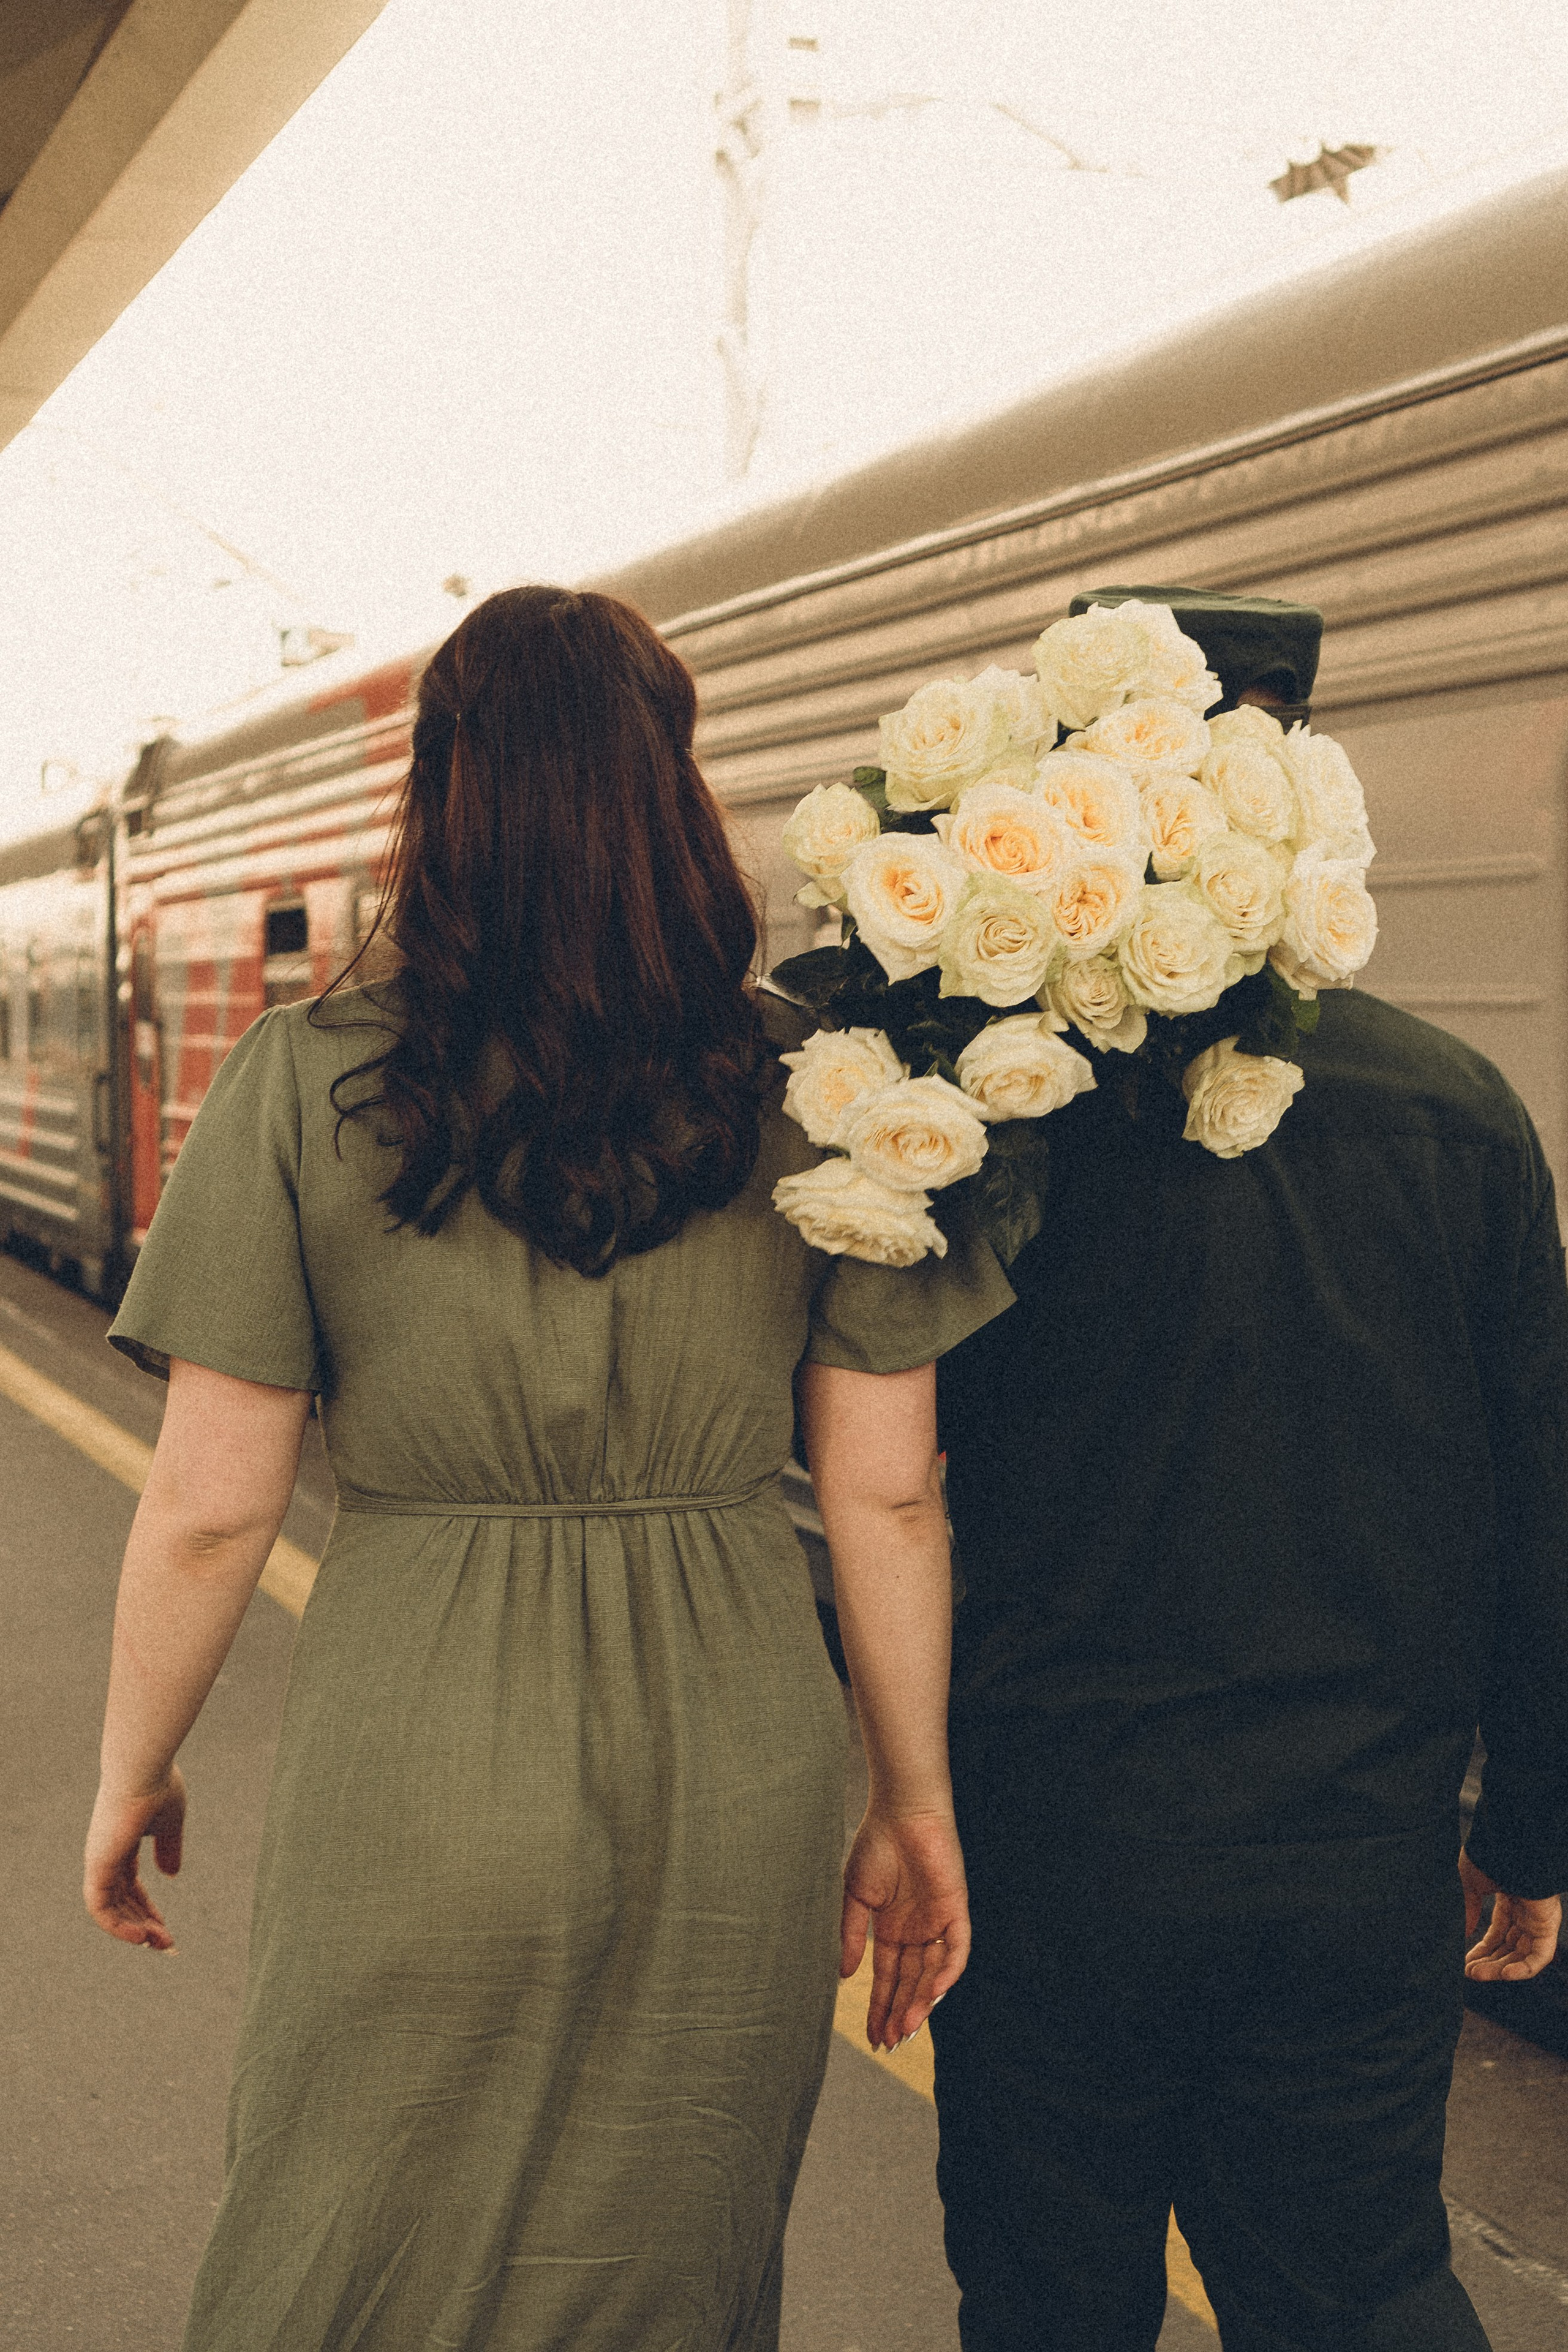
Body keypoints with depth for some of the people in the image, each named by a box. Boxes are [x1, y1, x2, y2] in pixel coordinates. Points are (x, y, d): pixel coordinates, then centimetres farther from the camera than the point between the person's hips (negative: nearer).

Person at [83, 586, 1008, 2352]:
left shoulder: (304, 1085, -9)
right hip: (734, 1783, 3)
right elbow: (889, 1494, -2)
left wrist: (132, 1772, 9)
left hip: (417, 1772, -2)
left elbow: (209, 1506, -7)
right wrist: (916, 1800, 9)